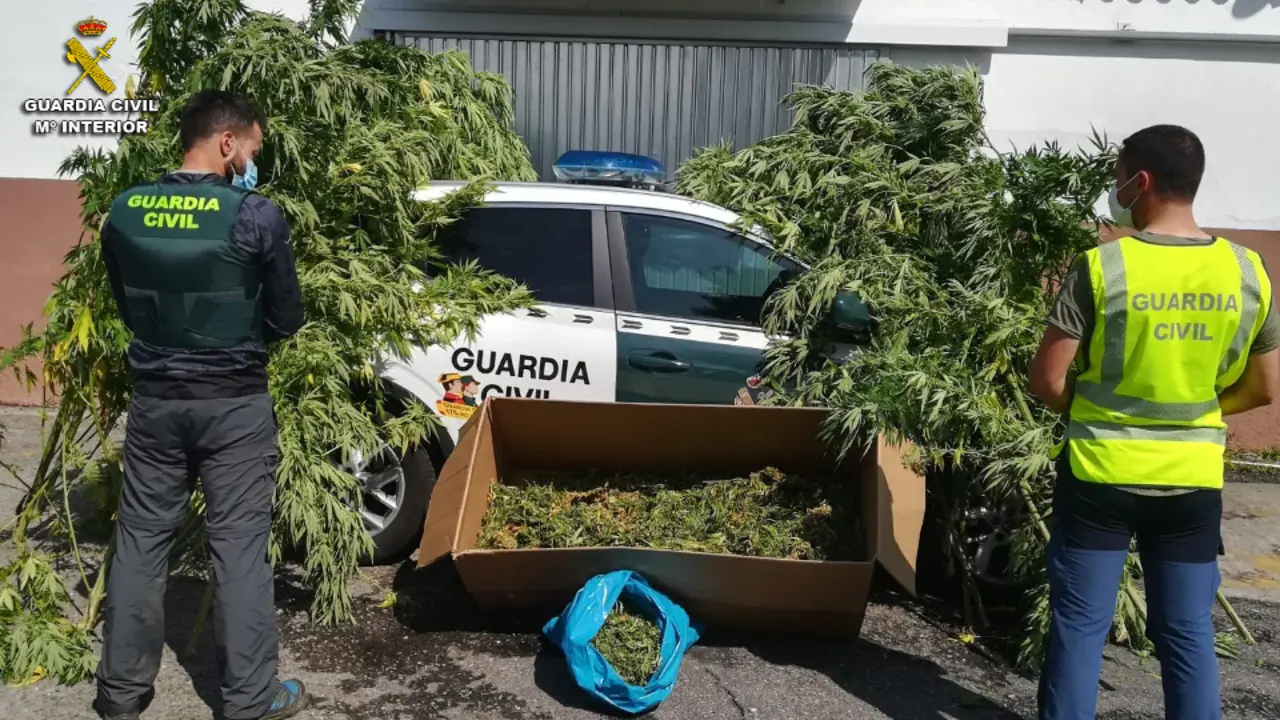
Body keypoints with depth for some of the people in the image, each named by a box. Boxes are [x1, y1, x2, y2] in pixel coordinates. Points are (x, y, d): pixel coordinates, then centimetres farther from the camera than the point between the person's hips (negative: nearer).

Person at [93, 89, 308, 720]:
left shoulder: (123, 212, 0)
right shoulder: (257, 217, -15)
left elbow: (126, 306, 12)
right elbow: (286, 320, -5)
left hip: (154, 400, 4)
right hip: (234, 405, -4)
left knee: (140, 541, 15)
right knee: (240, 546, 5)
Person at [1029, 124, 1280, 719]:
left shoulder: (1101, 266, -15)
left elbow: (1046, 382, -13)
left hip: (1100, 474, -3)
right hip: (1193, 479, 4)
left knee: (1079, 625, 8)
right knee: (1188, 633, 15)